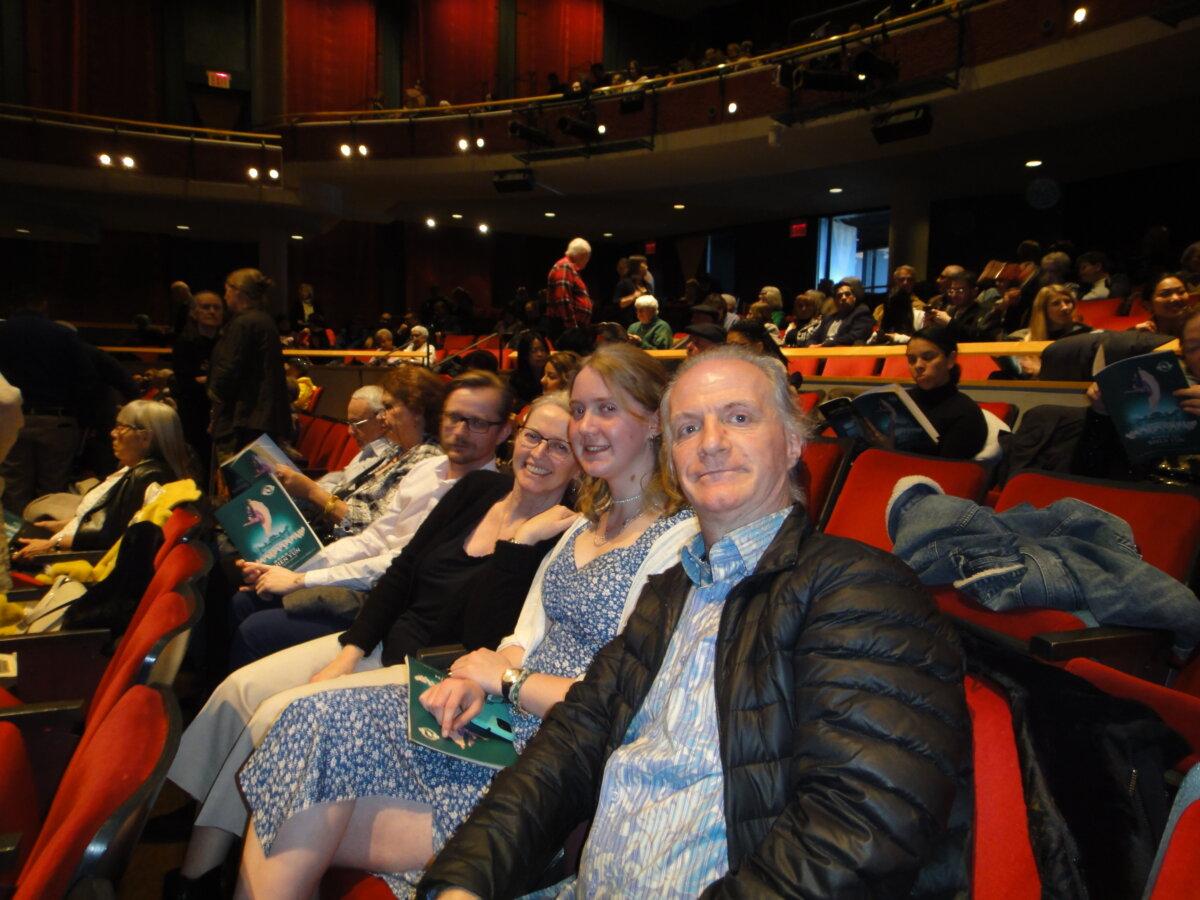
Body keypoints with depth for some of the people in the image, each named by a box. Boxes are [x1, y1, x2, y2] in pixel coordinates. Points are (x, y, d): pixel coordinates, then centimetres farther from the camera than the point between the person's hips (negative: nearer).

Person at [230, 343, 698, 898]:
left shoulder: (678, 539, -13)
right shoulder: (586, 524, 15)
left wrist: (508, 680, -11)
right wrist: (478, 676, -6)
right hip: (508, 715, 8)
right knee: (316, 719, -11)